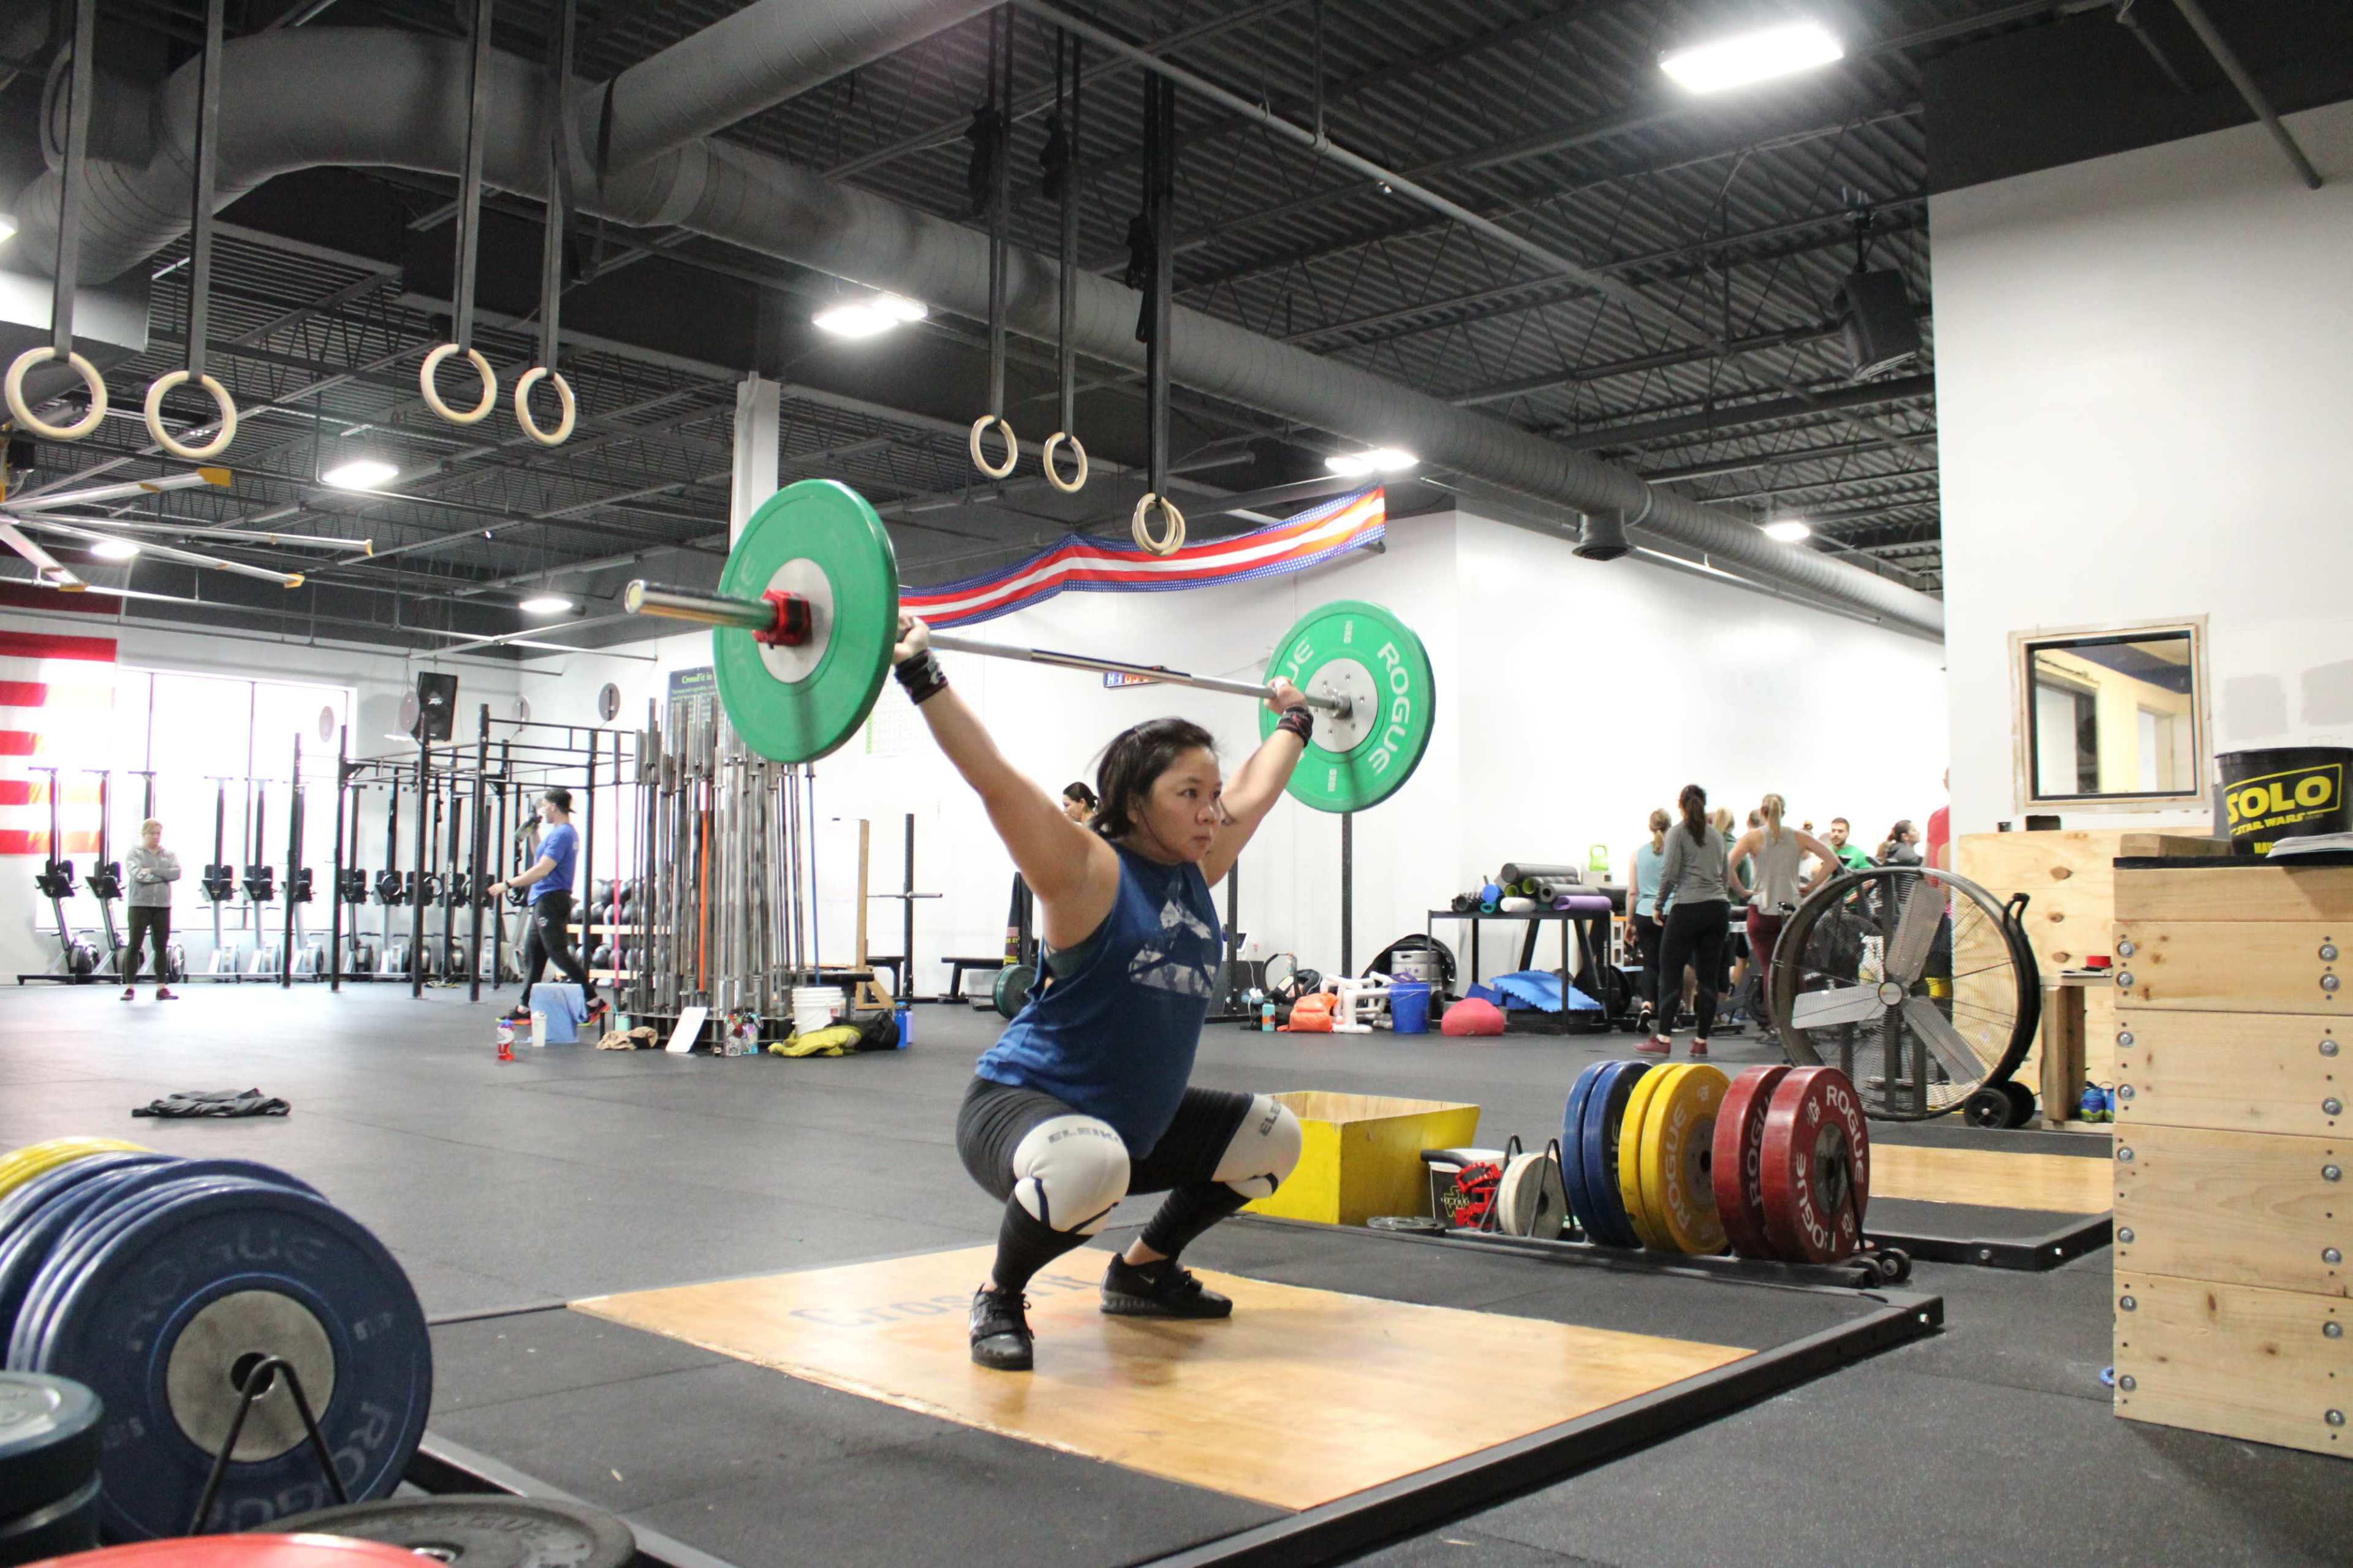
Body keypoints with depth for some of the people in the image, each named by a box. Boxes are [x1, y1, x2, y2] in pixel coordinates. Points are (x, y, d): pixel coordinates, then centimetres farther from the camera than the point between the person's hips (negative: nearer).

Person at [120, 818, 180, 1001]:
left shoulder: (169, 855, 12)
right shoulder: (134, 854, 3)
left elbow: (177, 873, -5)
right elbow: (138, 875, -15)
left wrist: (152, 871, -14)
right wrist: (163, 876, -10)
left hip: (163, 906, 3)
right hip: (139, 905, -3)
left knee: (162, 947, 4)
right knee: (134, 945, -2)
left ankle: (162, 988, 8)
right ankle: (129, 987, 4)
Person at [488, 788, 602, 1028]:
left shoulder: (561, 834, -17)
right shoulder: (566, 832, 16)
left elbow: (542, 870, -24)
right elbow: (545, 860, 28)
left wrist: (507, 884, -20)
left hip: (551, 900, -11)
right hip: (544, 901, 11)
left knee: (559, 954, -10)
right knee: (532, 956, 11)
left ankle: (594, 1001, -8)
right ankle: (525, 1009, 14)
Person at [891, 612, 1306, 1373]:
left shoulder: (1196, 870, 3)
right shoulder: (1088, 872, -17)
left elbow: (1256, 792, 20)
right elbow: (994, 778, -26)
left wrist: (1293, 721, 30)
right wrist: (921, 674, -30)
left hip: (1135, 1117, 9)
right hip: (1020, 1106, -8)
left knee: (1270, 1136, 16)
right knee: (1087, 1164, -41)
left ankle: (1143, 1270, 28)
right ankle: (998, 1300, -10)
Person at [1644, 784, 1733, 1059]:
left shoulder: (1678, 833, -2)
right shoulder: (1716, 835, 16)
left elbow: (1669, 874, -8)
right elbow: (1723, 873, 19)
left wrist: (1658, 905, 3)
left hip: (1689, 909, -6)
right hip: (1719, 908, 6)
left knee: (1671, 974, 0)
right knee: (1709, 977, 5)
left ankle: (1662, 1039, -2)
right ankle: (1701, 1041, 7)